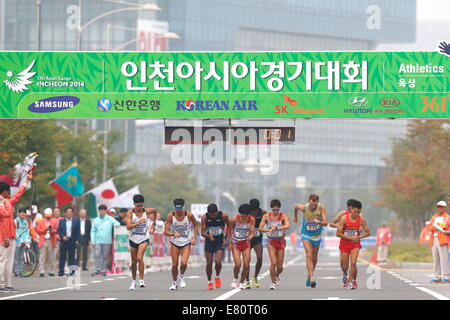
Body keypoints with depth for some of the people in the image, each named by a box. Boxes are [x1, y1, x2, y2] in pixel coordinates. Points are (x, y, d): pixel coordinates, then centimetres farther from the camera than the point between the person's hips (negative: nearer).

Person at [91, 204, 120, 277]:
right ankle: (97, 269, -8)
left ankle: (103, 270, 8)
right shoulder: (96, 220, 8)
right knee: (97, 255, -9)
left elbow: (117, 223, 2)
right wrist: (93, 241, 1)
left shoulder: (110, 219, 5)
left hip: (107, 241, 0)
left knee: (106, 256, 3)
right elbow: (93, 231, 8)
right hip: (98, 241, 0)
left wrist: (116, 224, -24)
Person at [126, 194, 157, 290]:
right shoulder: (130, 213, -12)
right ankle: (133, 281, 29)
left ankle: (141, 280, -18)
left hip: (144, 239, -1)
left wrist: (153, 223, 23)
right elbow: (128, 227, -23)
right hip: (133, 239, 1)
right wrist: (138, 223, -37)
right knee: (134, 261, 11)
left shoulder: (146, 211, -9)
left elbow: (155, 210, 15)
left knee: (139, 258, -22)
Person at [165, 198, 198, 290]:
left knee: (183, 263, -17)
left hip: (186, 242, -1)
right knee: (174, 265, 2)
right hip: (175, 242, 1)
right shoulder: (170, 216, -15)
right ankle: (174, 282, 25)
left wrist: (194, 238, -1)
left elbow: (196, 224, 6)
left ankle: (182, 277, 14)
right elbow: (166, 231, -15)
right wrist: (173, 234, -35)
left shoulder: (189, 215, -14)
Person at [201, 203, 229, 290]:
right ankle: (209, 282, 22)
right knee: (209, 263, 4)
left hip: (220, 241, -1)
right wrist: (208, 235, -32)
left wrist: (225, 238, 2)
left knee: (218, 262, -16)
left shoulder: (223, 216, -14)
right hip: (209, 242, 1)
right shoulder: (204, 217, -13)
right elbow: (202, 232, -11)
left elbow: (229, 226, 5)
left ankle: (217, 277, 13)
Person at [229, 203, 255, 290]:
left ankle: (242, 282, 15)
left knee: (246, 265, -4)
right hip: (236, 244, -2)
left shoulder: (251, 219, -9)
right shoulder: (234, 219, -15)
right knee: (238, 264, -14)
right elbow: (229, 229, 0)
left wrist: (250, 236, -33)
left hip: (246, 243, 2)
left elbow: (252, 231, -9)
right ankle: (235, 279, 14)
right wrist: (230, 242, -2)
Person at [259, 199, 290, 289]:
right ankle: (273, 282, -1)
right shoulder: (266, 216, -4)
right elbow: (260, 228, -6)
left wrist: (276, 228, -36)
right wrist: (269, 230, -25)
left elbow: (287, 226, -25)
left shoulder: (283, 216, -8)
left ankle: (277, 275, 38)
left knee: (279, 267, 3)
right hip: (271, 242, 0)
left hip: (280, 242, 0)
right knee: (273, 262, -18)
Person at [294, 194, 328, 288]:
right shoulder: (304, 208, -20)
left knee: (314, 257, 14)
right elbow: (296, 207, 4)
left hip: (317, 235, 2)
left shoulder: (322, 208, -21)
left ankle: (309, 275, 37)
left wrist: (319, 222, -47)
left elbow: (325, 223, -25)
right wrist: (295, 216, 20)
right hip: (306, 235, -2)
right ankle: (312, 278, -27)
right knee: (309, 255, -18)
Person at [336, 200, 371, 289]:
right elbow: (338, 233, -12)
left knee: (353, 263, -18)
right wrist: (350, 237, -17)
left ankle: (351, 281, -9)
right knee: (345, 265, 7)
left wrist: (358, 237, -14)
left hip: (355, 244, 0)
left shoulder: (361, 219, -9)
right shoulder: (344, 218, -14)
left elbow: (368, 233, 0)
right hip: (344, 244, 0)